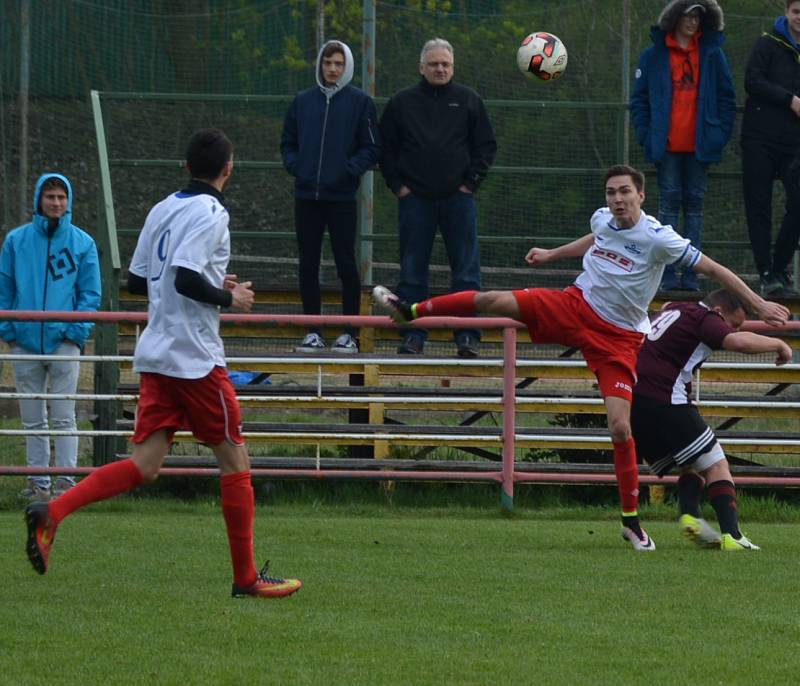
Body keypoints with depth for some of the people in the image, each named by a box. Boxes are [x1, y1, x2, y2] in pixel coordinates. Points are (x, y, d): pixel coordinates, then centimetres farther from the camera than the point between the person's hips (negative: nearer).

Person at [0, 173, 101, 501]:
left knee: (63, 418, -4)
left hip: (64, 341, -2)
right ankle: (38, 481, 12)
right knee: (33, 420, 7)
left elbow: (90, 293, 5)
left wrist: (77, 332, -7)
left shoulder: (82, 243, 4)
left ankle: (66, 479, -2)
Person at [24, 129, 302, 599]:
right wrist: (229, 298, -7)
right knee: (235, 458, 3)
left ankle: (52, 513, -13)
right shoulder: (210, 213, -11)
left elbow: (137, 280, 19)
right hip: (195, 357, -8)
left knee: (146, 464, 4)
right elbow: (187, 278, -23)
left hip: (155, 356, 8)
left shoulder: (163, 210, 14)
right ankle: (246, 577, 7)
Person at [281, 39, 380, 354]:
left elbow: (371, 148, 0)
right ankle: (313, 332, 12)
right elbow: (288, 142, 17)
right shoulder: (303, 101, 11)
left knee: (346, 263, -1)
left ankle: (350, 333, 4)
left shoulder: (360, 102, 1)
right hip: (306, 195, 4)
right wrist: (295, 166, -1)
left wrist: (348, 170, -12)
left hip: (342, 196, -4)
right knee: (308, 265, 5)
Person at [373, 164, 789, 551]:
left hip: (618, 338, -4)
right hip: (574, 308, 4)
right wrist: (551, 255, 32)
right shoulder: (602, 220, -3)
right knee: (493, 301, -11)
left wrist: (759, 305, -17)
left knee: (620, 427, -12)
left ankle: (631, 521, 0)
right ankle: (409, 311, 6)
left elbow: (713, 269, -17)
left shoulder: (658, 239, -21)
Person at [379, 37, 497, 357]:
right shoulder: (402, 103, 8)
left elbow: (487, 146, 9)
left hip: (458, 199, 0)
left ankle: (468, 336, 0)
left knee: (466, 272, -3)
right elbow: (385, 148, 11)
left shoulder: (469, 101, 7)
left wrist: (471, 183, -1)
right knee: (412, 273, 1)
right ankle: (413, 334, 6)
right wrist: (398, 184, 0)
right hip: (415, 199, 0)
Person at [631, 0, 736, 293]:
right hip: (667, 146, -1)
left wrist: (721, 133, -1)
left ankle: (690, 275, 6)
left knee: (694, 204, 4)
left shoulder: (713, 54, 7)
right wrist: (646, 134, -4)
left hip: (700, 145, 1)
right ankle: (668, 274, -1)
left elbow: (727, 98, 8)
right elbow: (639, 100, 6)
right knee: (669, 202, -2)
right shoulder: (654, 56, 4)